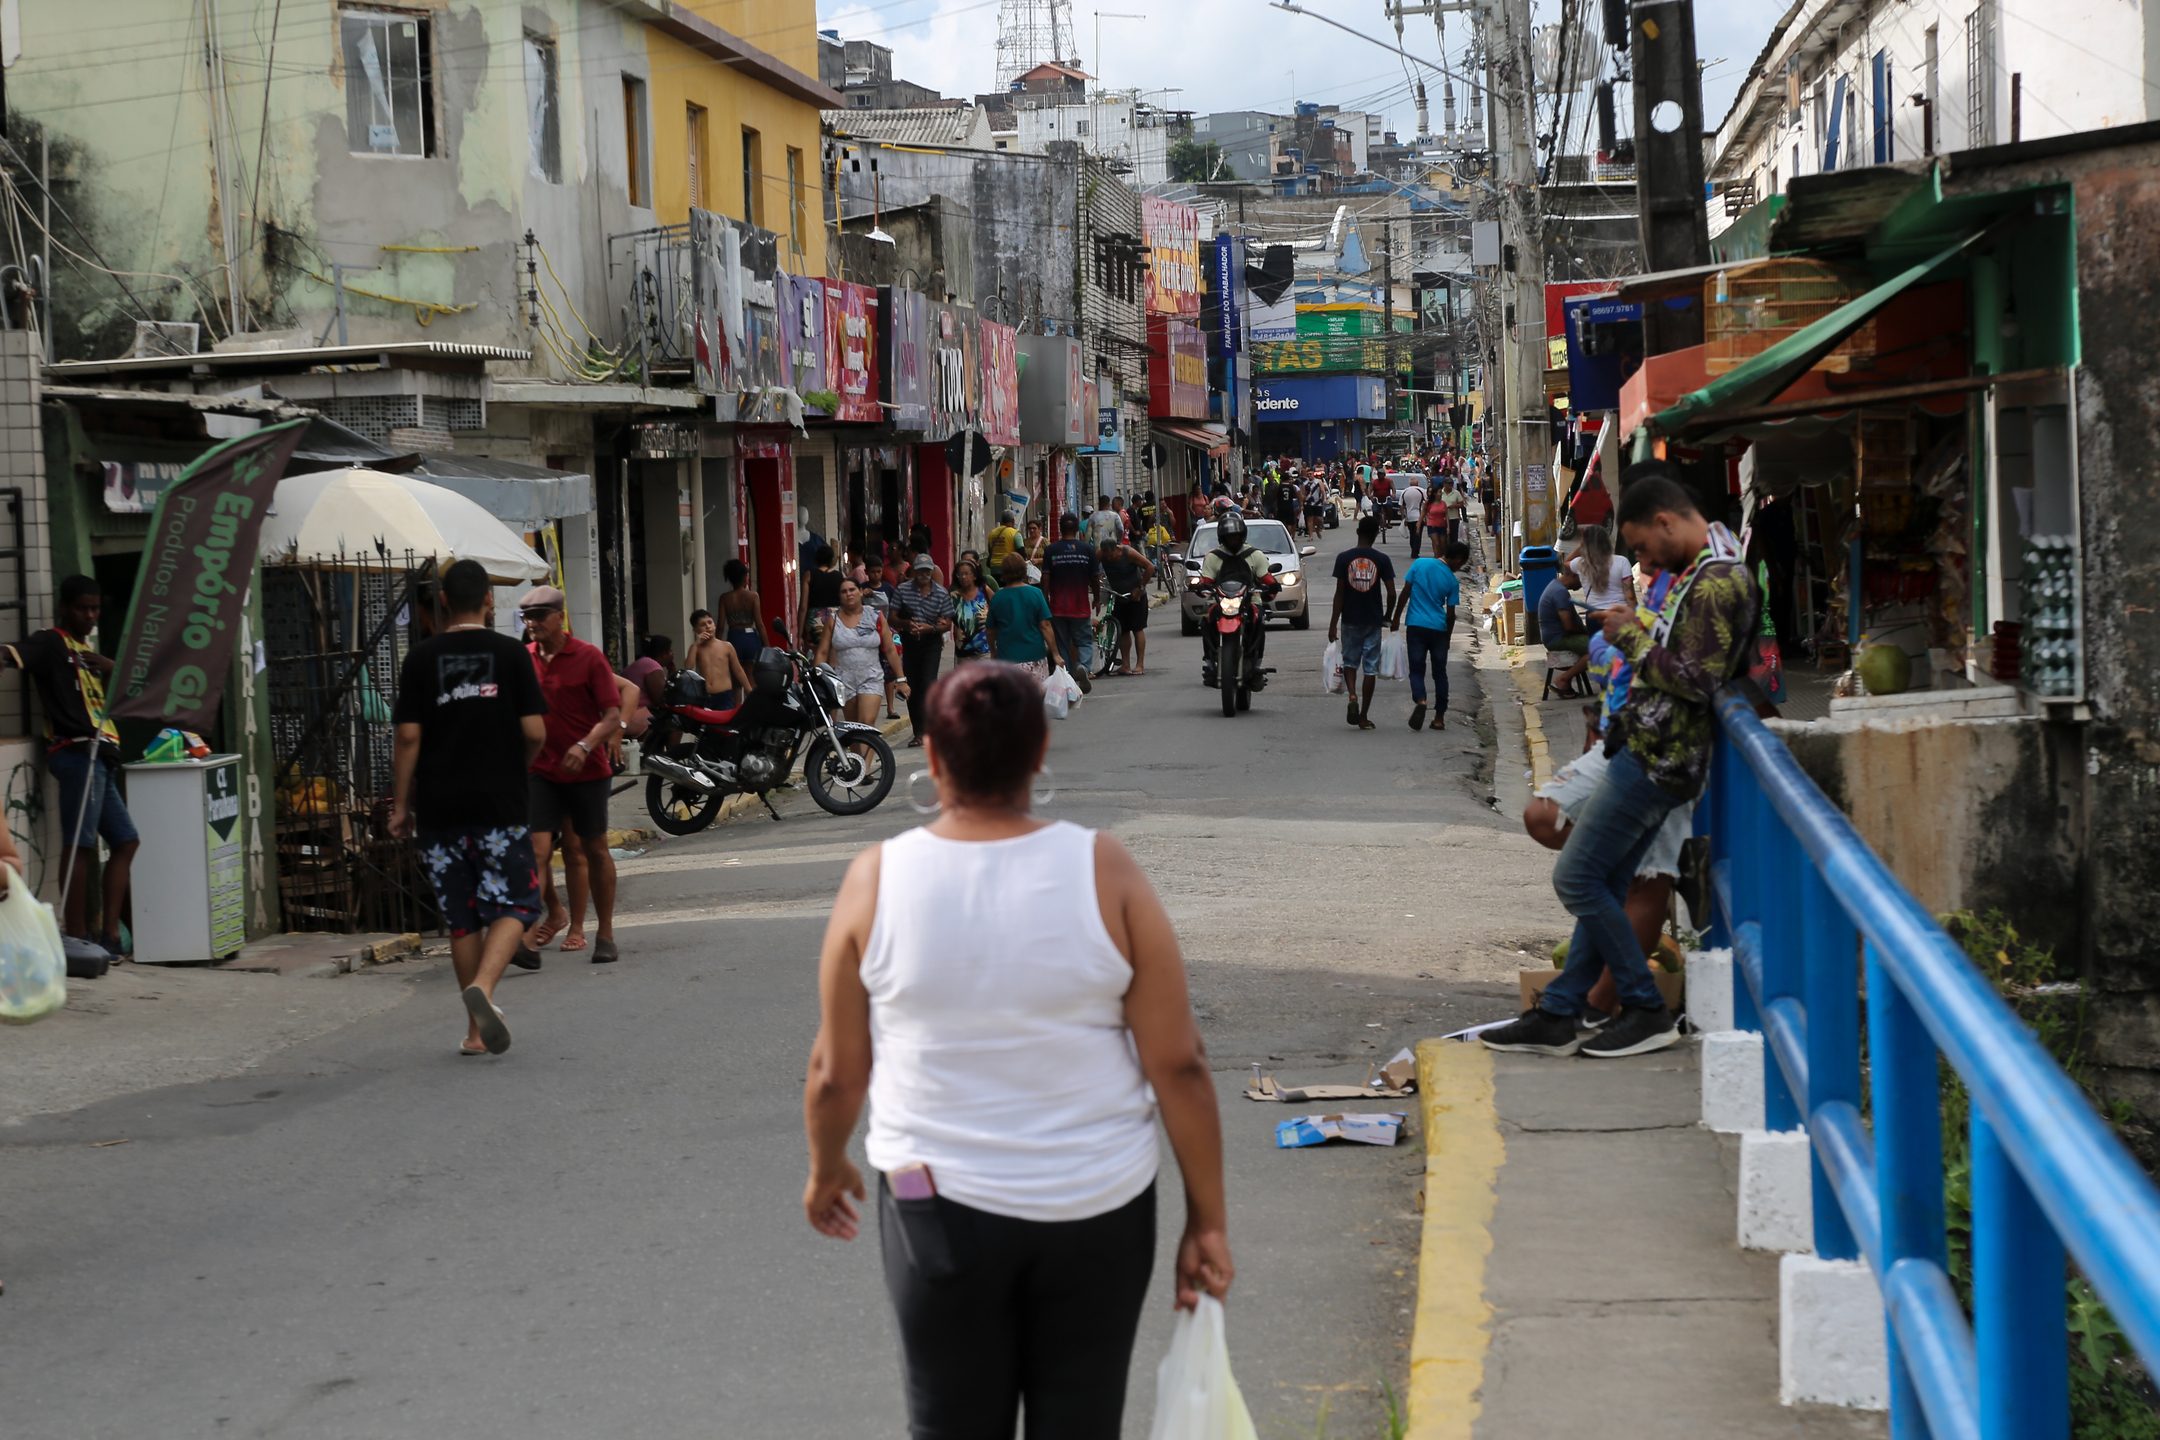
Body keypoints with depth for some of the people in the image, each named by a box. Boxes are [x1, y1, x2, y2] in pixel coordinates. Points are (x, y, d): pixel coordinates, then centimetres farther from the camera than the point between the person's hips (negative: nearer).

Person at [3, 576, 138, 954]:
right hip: (78, 752, -9)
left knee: (126, 840, 10)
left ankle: (110, 935, 11)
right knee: (82, 845, -12)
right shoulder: (52, 643, -1)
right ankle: (77, 937, -14)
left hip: (100, 758, 9)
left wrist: (110, 668, 3)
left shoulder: (87, 651, 25)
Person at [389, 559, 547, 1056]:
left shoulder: (421, 658, 2)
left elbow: (407, 736, -2)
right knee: (515, 903, 5)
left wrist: (401, 803, 5)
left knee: (461, 917, 10)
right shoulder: (510, 652, -1)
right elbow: (535, 732, -4)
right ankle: (483, 986, -21)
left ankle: (477, 1029, 13)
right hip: (500, 804, -2)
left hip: (438, 806, 2)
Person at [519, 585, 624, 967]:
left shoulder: (588, 657, -6)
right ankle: (527, 934, -20)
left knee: (595, 850, 10)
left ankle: (606, 936, 21)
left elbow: (613, 714, -10)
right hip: (540, 770, 2)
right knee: (537, 850, -12)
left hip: (586, 770, -2)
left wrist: (584, 747, -26)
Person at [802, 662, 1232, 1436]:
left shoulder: (876, 880, -9)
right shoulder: (1104, 872, -11)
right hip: (1096, 1211, 0)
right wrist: (1208, 1219, -1)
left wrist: (825, 1171, 18)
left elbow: (836, 1072, -1)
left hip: (940, 1210, 0)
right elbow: (1179, 1066, -10)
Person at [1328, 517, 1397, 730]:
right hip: (1373, 620, 0)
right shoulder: (1382, 560, -5)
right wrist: (1387, 616, 12)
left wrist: (1333, 624, -1)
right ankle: (1364, 717, 7)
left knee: (1349, 661, 16)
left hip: (1350, 619, 0)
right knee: (1371, 667, 6)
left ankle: (1352, 695, -11)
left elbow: (1339, 593, -5)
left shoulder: (1344, 558, -5)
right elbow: (1391, 593, -6)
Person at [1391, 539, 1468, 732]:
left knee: (1416, 669, 4)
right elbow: (1450, 614, 1)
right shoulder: (1452, 581, -2)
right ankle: (1439, 717, 12)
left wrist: (1396, 618, 9)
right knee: (1439, 672, 11)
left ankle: (1419, 699, -26)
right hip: (1439, 628, 0)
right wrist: (1447, 638, 14)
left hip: (1416, 626, 0)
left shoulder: (1419, 564, -1)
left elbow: (1405, 593, -1)